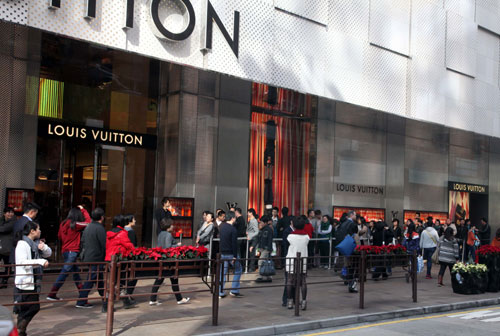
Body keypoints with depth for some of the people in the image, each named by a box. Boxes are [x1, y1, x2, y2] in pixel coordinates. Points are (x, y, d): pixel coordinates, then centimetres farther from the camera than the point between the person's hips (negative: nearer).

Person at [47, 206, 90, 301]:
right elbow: (88, 222, -5)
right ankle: (52, 295, -8)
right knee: (64, 273, -7)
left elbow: (59, 236, 14)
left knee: (76, 271, 18)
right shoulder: (75, 224, -13)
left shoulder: (63, 224, 5)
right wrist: (83, 210, 4)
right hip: (72, 251, -8)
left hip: (65, 250, 8)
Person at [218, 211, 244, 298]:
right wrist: (235, 256, -16)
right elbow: (234, 244, -19)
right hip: (231, 253, -7)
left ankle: (221, 293, 10)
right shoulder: (233, 229, -18)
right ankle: (234, 291, 7)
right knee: (238, 270, 10)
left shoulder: (221, 226, 5)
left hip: (222, 253, 7)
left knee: (223, 272, 11)